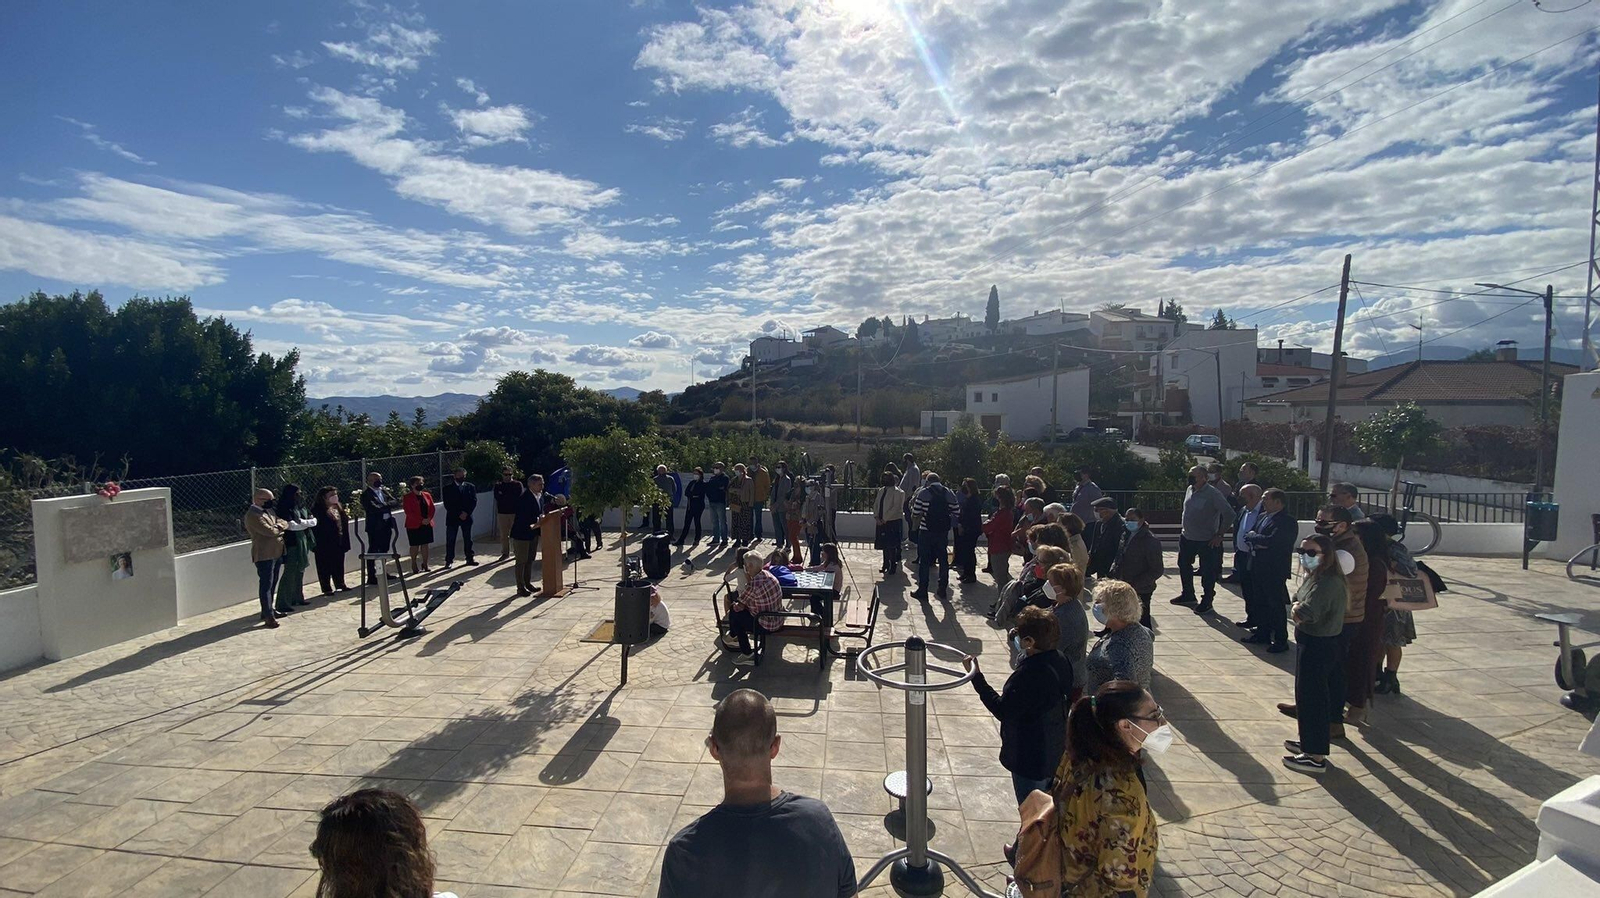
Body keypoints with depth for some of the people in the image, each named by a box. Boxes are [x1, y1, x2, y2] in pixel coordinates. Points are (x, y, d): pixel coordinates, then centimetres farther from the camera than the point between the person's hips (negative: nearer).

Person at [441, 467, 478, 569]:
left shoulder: (470, 487, 7)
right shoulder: (448, 488, 0)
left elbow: (474, 501, 2)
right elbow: (447, 504, -7)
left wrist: (466, 513, -11)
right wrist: (459, 514, -13)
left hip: (467, 517, 2)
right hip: (452, 518, -2)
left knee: (468, 539, 9)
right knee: (450, 540, -1)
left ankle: (469, 558, 17)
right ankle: (449, 561, 3)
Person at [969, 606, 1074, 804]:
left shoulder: (1029, 675, -34)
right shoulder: (1058, 661, -6)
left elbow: (1002, 710, -27)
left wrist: (976, 677, -24)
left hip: (1030, 758, -9)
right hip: (1055, 750, 9)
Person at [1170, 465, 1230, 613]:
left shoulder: (1213, 493, -18)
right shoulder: (1189, 490, 4)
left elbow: (1229, 514, -19)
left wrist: (1219, 535, -16)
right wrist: (1186, 529, 15)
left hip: (1207, 541, -7)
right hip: (1187, 538, 8)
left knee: (1208, 572, 4)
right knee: (1183, 565, 18)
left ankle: (1207, 601, 19)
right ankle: (1188, 595, 35)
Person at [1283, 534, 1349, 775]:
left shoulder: (1328, 582, -24)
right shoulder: (1315, 577, 9)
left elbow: (1306, 613, -34)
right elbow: (1297, 604, 12)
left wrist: (1297, 610, -13)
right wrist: (1299, 609, -10)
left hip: (1318, 647, -10)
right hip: (1312, 644, 10)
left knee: (1312, 698, -1)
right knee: (1307, 695, 21)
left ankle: (1316, 757, 9)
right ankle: (1309, 743, 37)